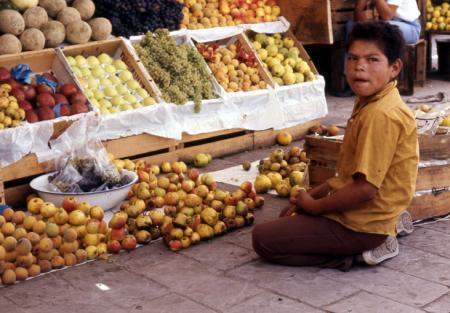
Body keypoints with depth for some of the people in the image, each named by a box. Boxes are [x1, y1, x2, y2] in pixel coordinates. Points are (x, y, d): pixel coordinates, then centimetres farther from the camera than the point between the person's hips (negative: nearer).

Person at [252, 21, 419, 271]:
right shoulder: (368, 103, 6)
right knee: (290, 215, 33)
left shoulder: (382, 115, -25)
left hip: (362, 225, -10)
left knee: (263, 239, -8)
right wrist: (313, 195, 5)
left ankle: (356, 254, -7)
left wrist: (313, 205, -14)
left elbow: (365, 187, -27)